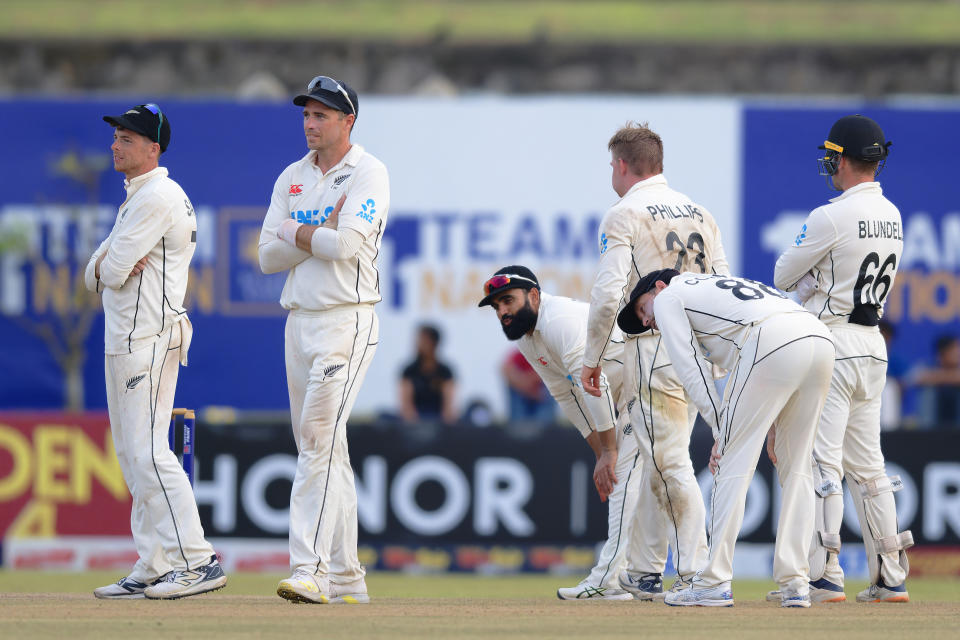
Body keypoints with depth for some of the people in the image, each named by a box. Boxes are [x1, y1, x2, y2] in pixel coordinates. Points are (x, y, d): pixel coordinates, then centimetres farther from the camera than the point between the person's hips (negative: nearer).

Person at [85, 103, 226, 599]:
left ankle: (198, 562, -19)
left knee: (148, 451, -15)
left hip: (148, 337, -11)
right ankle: (153, 569, 13)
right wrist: (106, 266, -5)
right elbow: (95, 275, 15)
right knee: (132, 453, 11)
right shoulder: (137, 198, 20)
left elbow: (112, 271, -18)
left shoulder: (157, 197, -13)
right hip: (126, 337, 11)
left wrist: (109, 265, 3)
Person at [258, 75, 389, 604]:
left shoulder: (368, 174, -5)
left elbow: (348, 245, -20)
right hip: (300, 319, 8)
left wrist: (294, 232, -4)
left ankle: (310, 570, -25)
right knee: (320, 447, 9)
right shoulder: (292, 178, 15)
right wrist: (322, 232, -7)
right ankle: (345, 576, 14)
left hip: (347, 319, -8)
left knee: (320, 439, -18)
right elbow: (268, 257, 7)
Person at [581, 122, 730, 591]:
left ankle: (697, 574, -12)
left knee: (670, 465, -7)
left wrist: (591, 358, -5)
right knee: (661, 460, 13)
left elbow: (608, 295, -14)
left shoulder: (624, 215, -5)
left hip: (653, 350, -7)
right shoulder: (699, 213, 16)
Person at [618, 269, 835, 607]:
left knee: (732, 464, 0)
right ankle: (795, 585, 9)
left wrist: (721, 430, 7)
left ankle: (714, 584, 0)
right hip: (822, 337, 7)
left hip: (775, 345, -7)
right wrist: (773, 427, 23)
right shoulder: (715, 285, 40)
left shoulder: (668, 297, 20)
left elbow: (690, 369, 8)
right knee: (796, 469, 14)